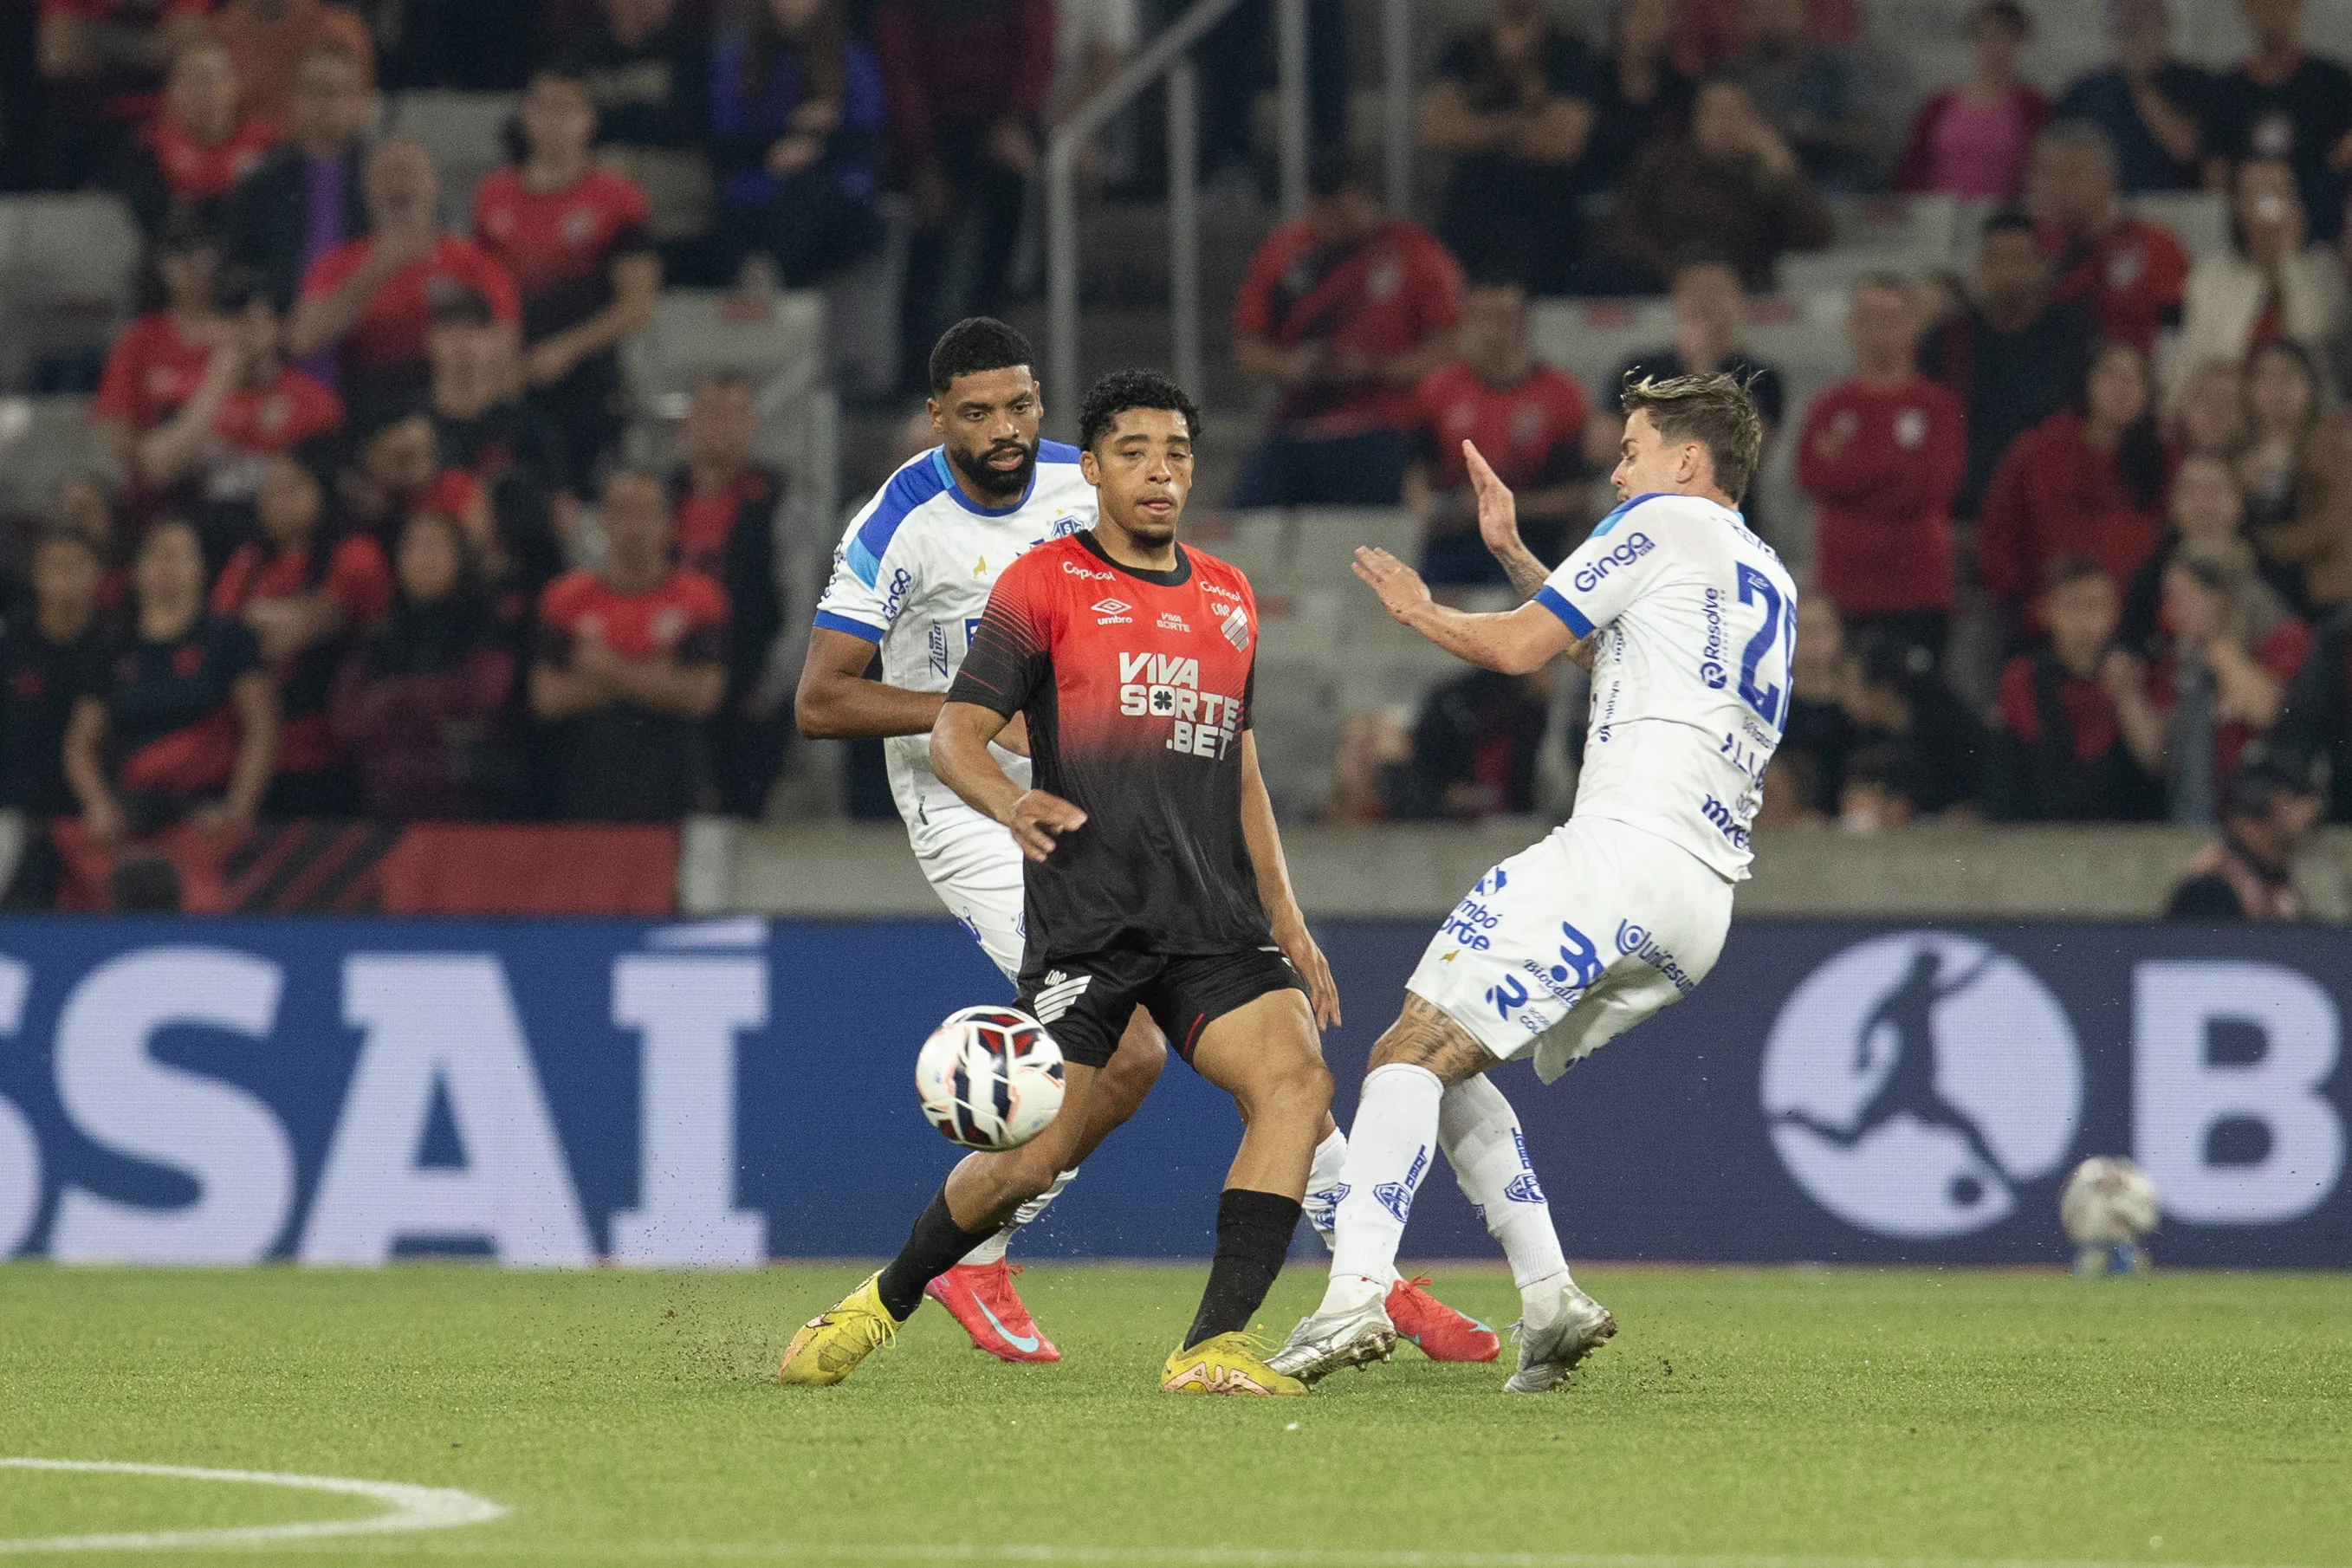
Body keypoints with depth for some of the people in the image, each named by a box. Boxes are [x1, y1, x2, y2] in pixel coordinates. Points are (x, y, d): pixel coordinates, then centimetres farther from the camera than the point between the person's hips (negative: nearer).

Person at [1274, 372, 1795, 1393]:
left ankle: (1355, 1293, -29)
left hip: (1623, 845, -9)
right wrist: (1511, 553, 35)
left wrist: (1418, 612, 19)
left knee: (1413, 1053, -12)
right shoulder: (1769, 580, 27)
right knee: (1446, 1071, 15)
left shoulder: (1663, 522, 3)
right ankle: (1549, 1299, 0)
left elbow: (1519, 648, 2)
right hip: (1707, 902, 9)